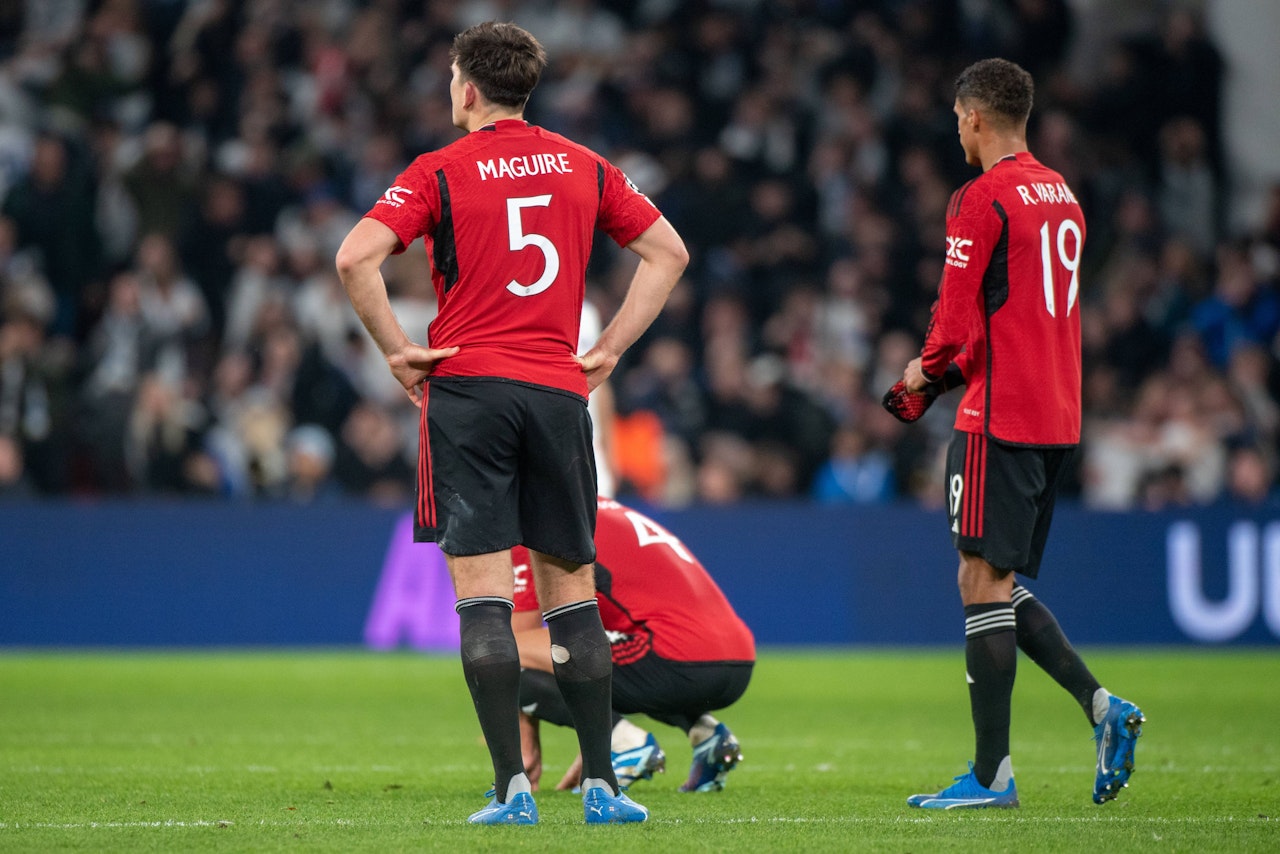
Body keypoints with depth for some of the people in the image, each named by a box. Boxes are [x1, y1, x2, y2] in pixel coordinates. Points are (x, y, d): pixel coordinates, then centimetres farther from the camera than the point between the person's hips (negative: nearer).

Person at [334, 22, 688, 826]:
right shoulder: (584, 168, 10)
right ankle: (601, 783, 8)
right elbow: (669, 252, 14)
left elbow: (355, 259, -13)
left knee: (483, 592, -3)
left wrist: (398, 351, -3)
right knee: (572, 588, 9)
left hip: (468, 388, -3)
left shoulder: (441, 172, -2)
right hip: (559, 391, 3)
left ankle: (513, 787, -10)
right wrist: (609, 349, 13)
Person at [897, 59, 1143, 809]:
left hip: (1001, 420, -9)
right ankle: (1102, 705, 0)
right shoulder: (1062, 195, 15)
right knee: (1006, 585, 15)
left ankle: (992, 772, -5)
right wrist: (953, 370, 19)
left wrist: (928, 372, 4)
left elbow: (957, 321, -16)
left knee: (985, 584, -5)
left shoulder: (983, 199, -12)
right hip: (1058, 417, 9)